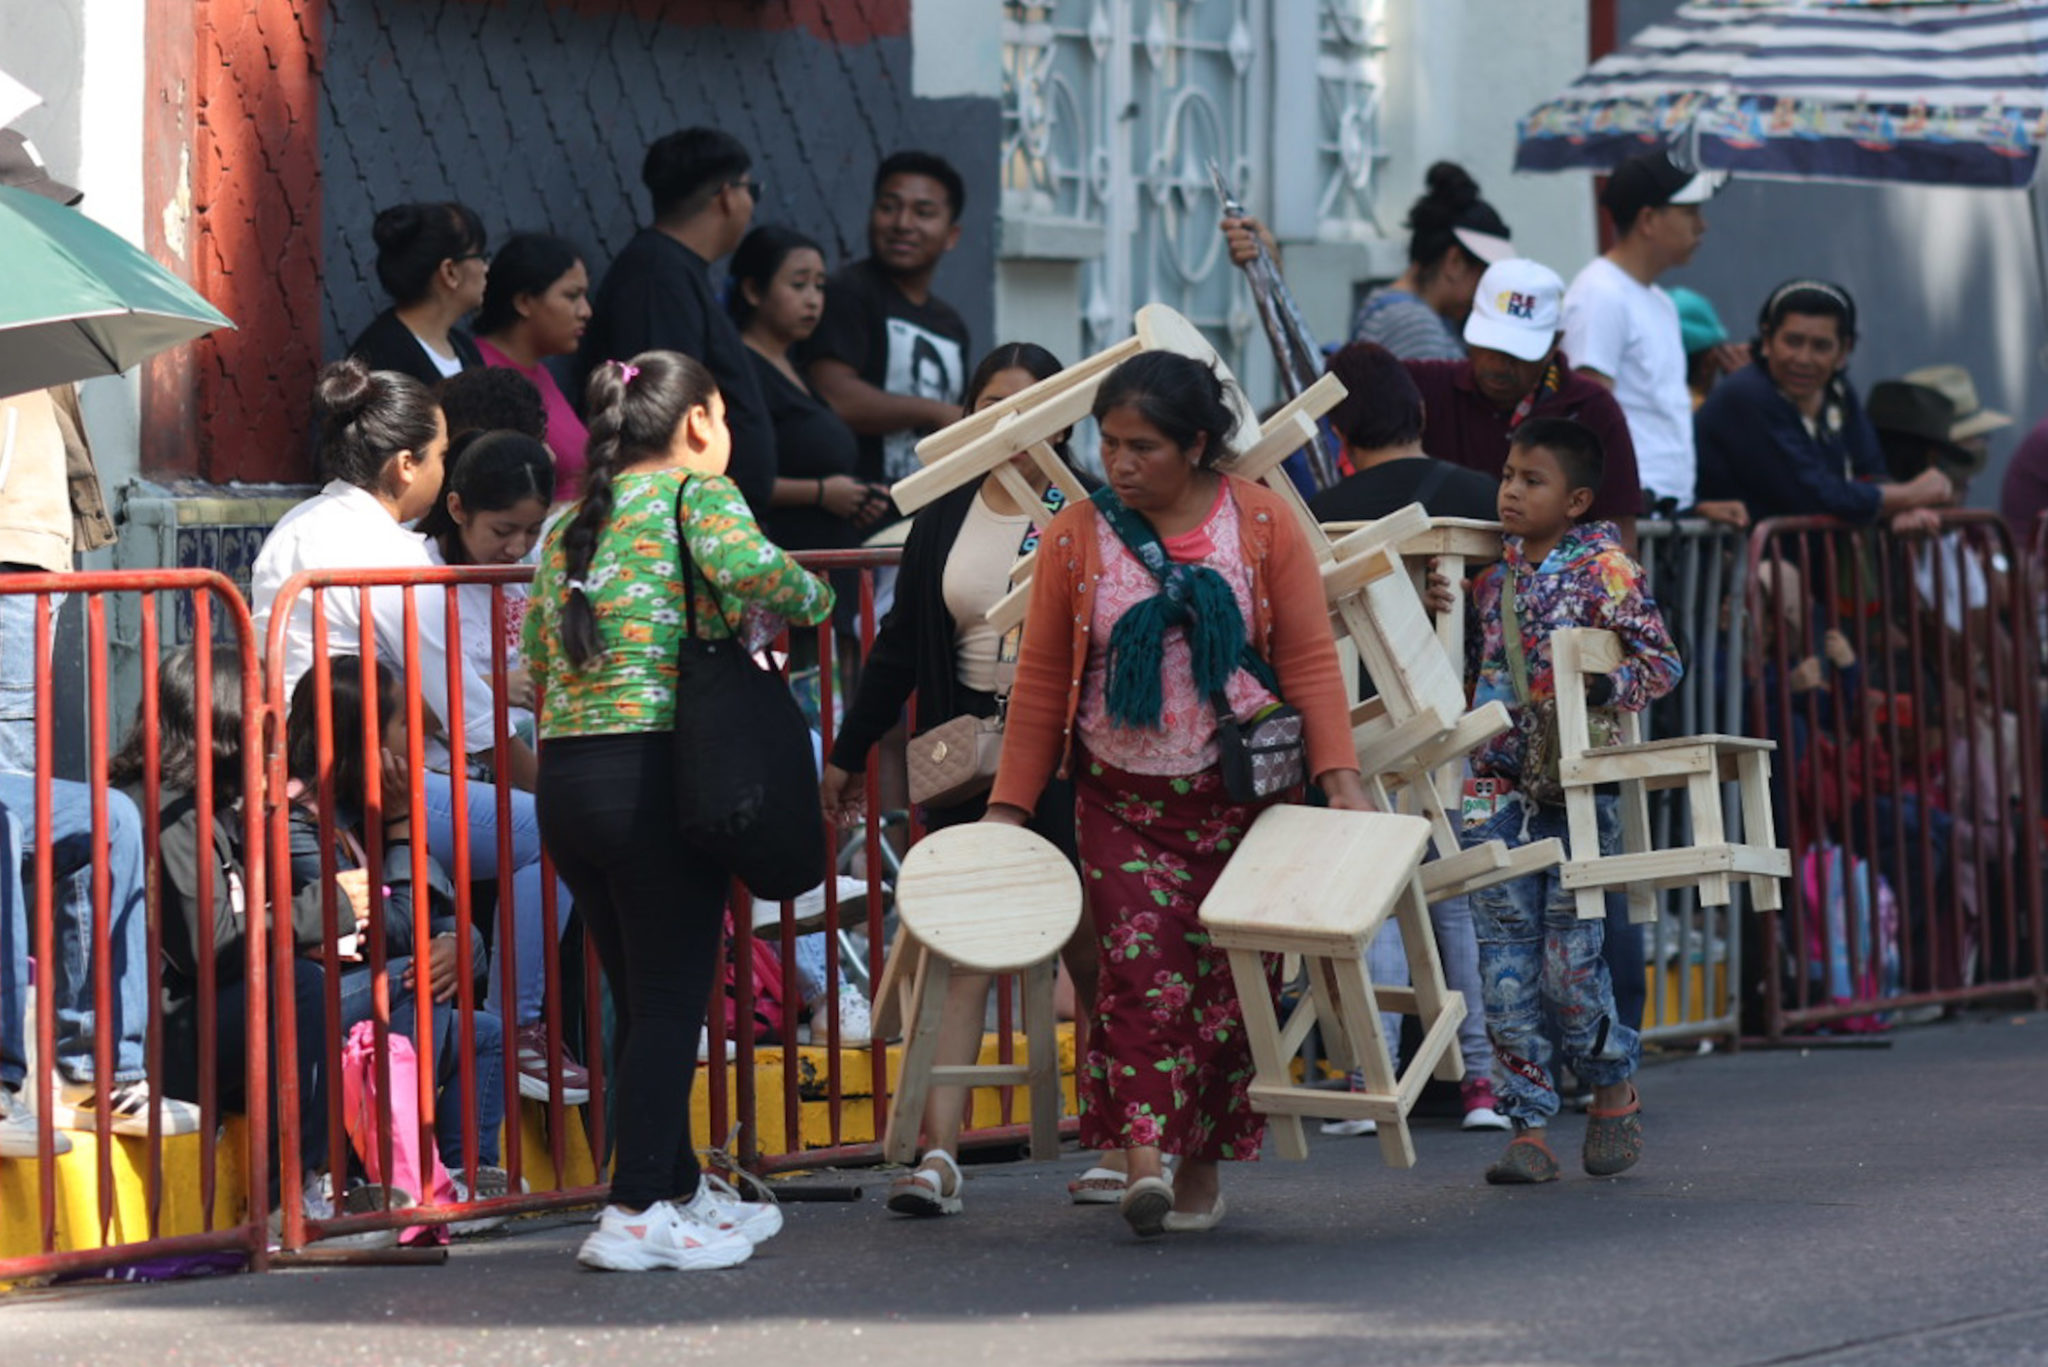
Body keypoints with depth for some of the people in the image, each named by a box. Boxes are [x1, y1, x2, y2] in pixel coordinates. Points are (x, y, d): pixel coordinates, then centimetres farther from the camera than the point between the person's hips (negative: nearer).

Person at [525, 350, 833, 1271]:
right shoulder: (695, 493, -2)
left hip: (562, 778, 7)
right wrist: (815, 604, -2)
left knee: (640, 996, 16)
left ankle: (678, 1188, 26)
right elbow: (750, 570, -21)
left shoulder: (569, 525, 18)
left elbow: (535, 662, 17)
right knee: (671, 996, -2)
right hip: (655, 769, -7)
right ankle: (635, 1213, -7)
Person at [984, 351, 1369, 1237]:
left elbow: (1308, 659, -1)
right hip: (1124, 799, 0)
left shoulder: (1262, 525, 0)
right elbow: (1040, 683, 5)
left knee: (1230, 979, 2)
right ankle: (1142, 1158, -24)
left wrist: (1340, 779, -10)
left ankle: (1202, 1165, 13)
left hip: (1241, 793, 0)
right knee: (1141, 968, -15)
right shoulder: (1077, 538, 2)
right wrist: (1008, 806, 2)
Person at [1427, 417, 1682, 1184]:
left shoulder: (1603, 569, -4)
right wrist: (1437, 615, 0)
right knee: (1507, 968, 0)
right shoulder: (1489, 573, 10)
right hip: (1498, 788, 4)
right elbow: (1462, 667, 18)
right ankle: (1529, 1127, 5)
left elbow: (1663, 663, -6)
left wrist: (1602, 688, -22)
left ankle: (1614, 1090, 19)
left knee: (1569, 961, -5)